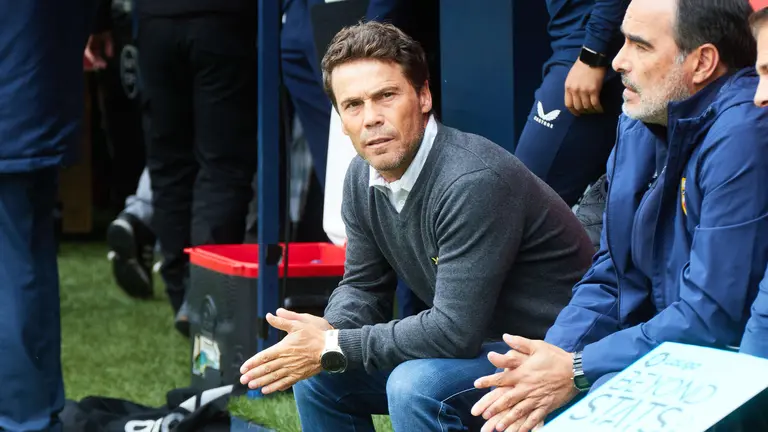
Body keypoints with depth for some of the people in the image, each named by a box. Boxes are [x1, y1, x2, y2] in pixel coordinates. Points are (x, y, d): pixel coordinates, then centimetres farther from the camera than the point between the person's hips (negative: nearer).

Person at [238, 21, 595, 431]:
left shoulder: (474, 181, -27)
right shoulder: (364, 176, 0)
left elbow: (455, 331, -29)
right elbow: (364, 286, 11)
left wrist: (335, 349, -22)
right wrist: (328, 334, -13)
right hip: (473, 346, 9)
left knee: (417, 386, -31)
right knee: (317, 374, 3)